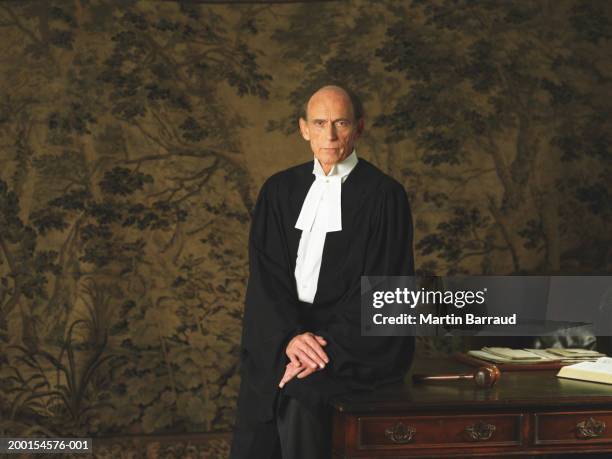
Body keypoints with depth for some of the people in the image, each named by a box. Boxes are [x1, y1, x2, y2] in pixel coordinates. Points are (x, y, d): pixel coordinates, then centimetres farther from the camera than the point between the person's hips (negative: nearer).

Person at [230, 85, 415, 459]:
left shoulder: (384, 195, -3)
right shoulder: (280, 190, 9)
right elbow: (266, 274, 2)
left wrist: (330, 345, -19)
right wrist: (290, 336, -15)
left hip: (359, 340, -3)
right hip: (285, 329, 3)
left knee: (299, 396, -29)